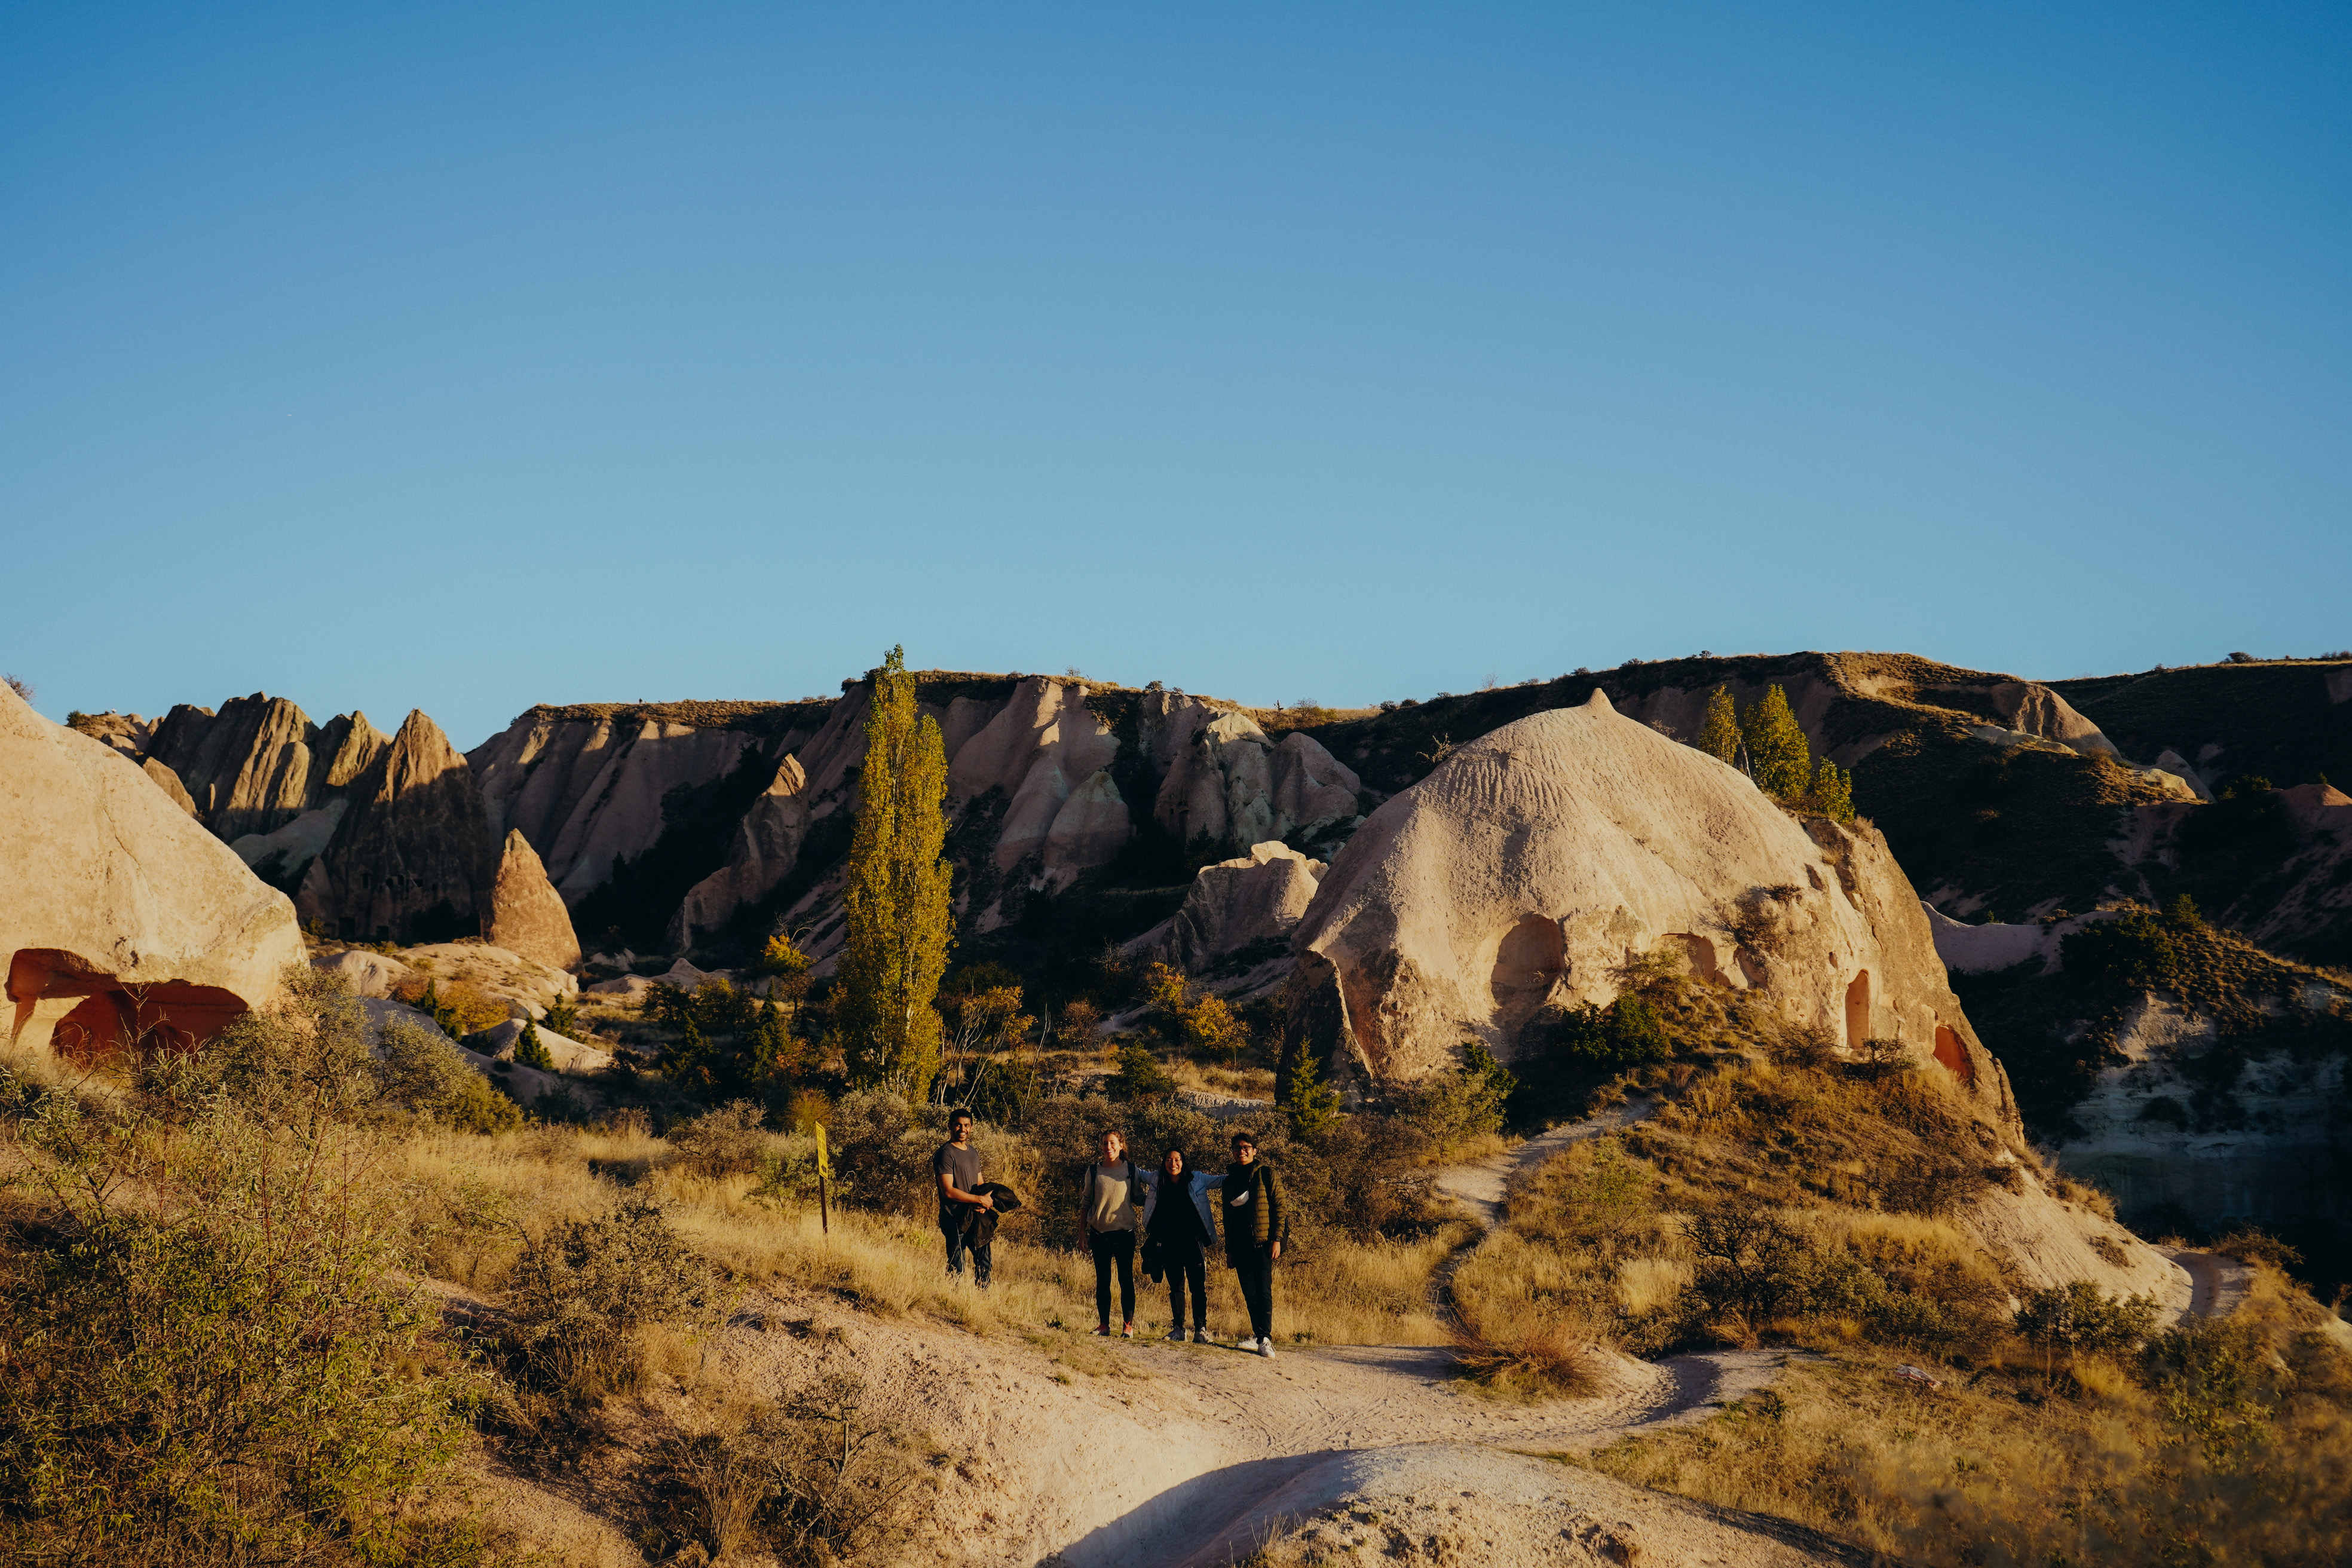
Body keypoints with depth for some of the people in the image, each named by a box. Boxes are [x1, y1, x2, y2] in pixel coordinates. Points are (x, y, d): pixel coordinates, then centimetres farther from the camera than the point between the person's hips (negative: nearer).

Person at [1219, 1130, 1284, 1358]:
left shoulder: (1266, 1173, 0)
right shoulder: (1230, 1179, 16)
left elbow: (1278, 1206, -3)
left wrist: (1276, 1239, -11)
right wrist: (1228, 1247, 17)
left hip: (1262, 1243, -5)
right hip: (1240, 1244, 5)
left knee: (1263, 1290, -12)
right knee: (1249, 1292, 6)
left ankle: (1266, 1339, -15)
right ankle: (1258, 1335, 13)